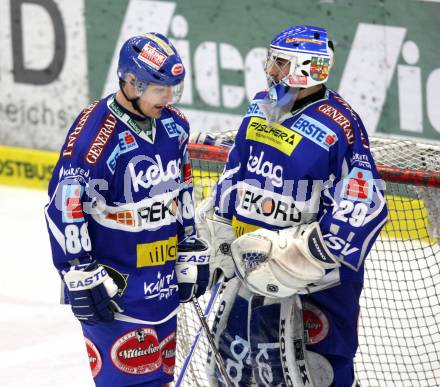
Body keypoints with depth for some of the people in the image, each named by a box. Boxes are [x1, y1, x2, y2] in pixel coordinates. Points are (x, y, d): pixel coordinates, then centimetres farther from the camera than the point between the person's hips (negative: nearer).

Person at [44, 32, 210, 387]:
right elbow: (64, 208, -18)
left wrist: (191, 251, 18)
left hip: (163, 278, 8)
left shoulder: (174, 125, 4)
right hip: (114, 282, -8)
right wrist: (81, 276, -18)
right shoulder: (95, 133, -20)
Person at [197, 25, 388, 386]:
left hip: (311, 277, -8)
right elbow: (236, 172, 17)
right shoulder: (261, 108, 5)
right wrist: (219, 233, 14)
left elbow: (364, 208, -24)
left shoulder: (338, 127, -20)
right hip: (253, 261, 8)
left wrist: (314, 255, -27)